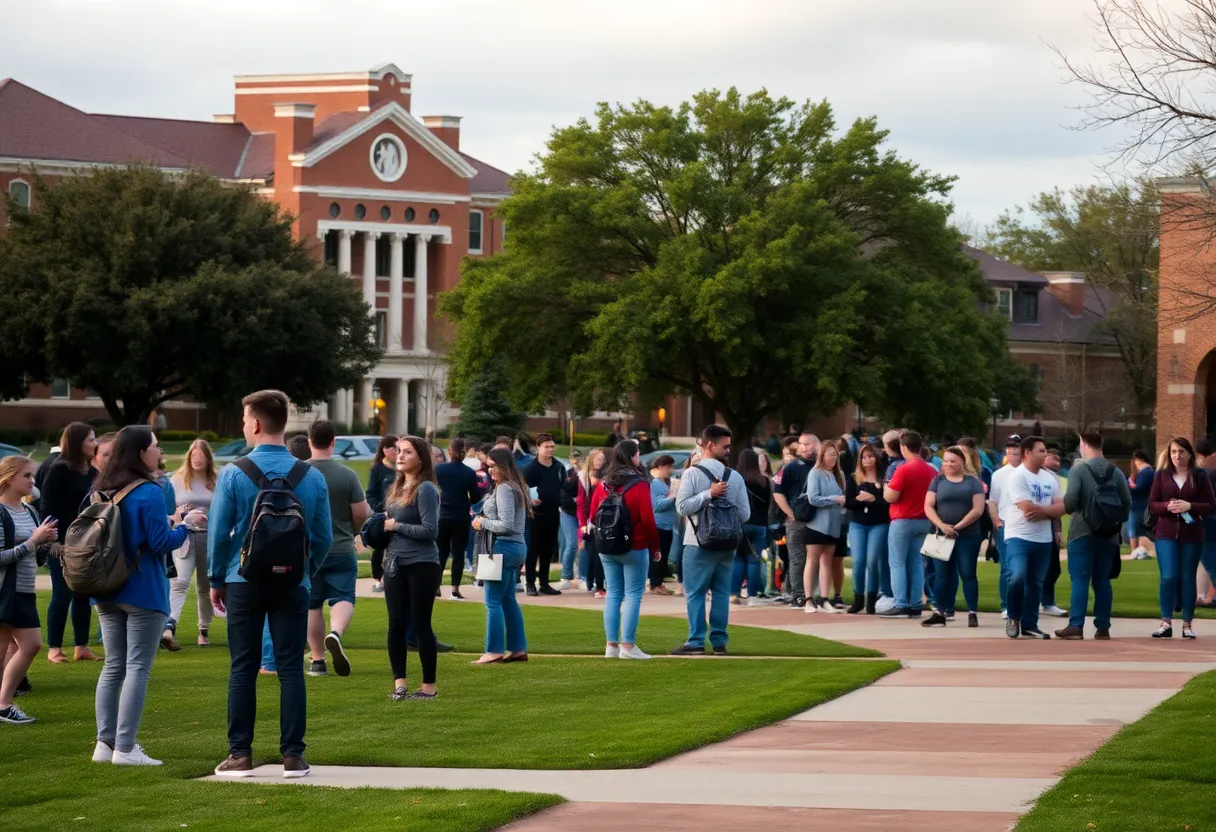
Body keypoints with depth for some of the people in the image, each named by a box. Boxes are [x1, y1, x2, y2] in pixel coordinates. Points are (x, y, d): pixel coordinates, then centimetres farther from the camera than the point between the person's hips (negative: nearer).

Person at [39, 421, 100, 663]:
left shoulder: (92, 472, 11)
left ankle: (81, 647, 13)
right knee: (62, 594, -5)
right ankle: (54, 648, 1)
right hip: (63, 543, -7)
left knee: (83, 594, 8)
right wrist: (53, 539, -19)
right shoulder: (59, 469, -10)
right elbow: (47, 507, -13)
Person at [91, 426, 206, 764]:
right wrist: (186, 524, 1)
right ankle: (125, 747, -6)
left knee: (113, 666, 13)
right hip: (143, 593, -7)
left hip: (107, 592, 7)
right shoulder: (149, 493, -15)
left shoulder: (103, 491, 8)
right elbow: (161, 543, -16)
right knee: (137, 668, -3)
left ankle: (105, 743, 11)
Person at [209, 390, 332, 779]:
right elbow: (323, 537, 3)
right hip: (293, 583, 1)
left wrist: (216, 579, 9)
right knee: (291, 669, 4)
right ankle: (293, 756, 2)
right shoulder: (311, 477, -1)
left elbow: (218, 532, -4)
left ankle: (240, 755, 5)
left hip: (244, 582, -1)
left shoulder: (233, 475, -7)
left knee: (243, 669, 5)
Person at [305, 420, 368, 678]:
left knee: (312, 605, 10)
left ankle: (318, 661, 11)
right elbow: (361, 513, -5)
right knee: (343, 598, 1)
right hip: (342, 549, -1)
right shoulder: (347, 475, -6)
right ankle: (335, 633, -30)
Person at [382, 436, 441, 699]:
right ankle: (399, 683, 12)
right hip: (395, 565, 7)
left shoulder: (425, 489, -10)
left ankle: (429, 686, 8)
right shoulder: (396, 489, 12)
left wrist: (396, 526, -12)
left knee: (420, 625, -1)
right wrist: (381, 526, 1)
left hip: (421, 566, -7)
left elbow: (430, 530, -16)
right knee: (396, 625, 6)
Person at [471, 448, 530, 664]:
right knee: (509, 600, 15)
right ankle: (518, 649, 16)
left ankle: (494, 652, -7)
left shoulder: (504, 489, -15)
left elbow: (506, 525, -21)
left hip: (503, 547, -10)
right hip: (517, 547, 10)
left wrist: (483, 523, -8)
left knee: (493, 601, -7)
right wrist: (483, 521, 10)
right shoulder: (516, 487, 16)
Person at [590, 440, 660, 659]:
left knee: (613, 595, 10)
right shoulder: (638, 485, -12)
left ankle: (611, 645, 8)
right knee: (633, 596, -2)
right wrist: (655, 547, -2)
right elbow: (647, 519, -13)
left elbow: (593, 515, 8)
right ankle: (628, 646, -7)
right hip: (634, 548, -6)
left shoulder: (603, 484, 5)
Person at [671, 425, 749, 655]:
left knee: (695, 593, -1)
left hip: (699, 542, -3)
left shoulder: (692, 474, -6)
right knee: (722, 593, 9)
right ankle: (719, 642, 9)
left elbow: (681, 507, -13)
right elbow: (744, 514, 2)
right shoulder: (735, 477, 2)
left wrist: (708, 495, -12)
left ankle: (696, 642, -5)